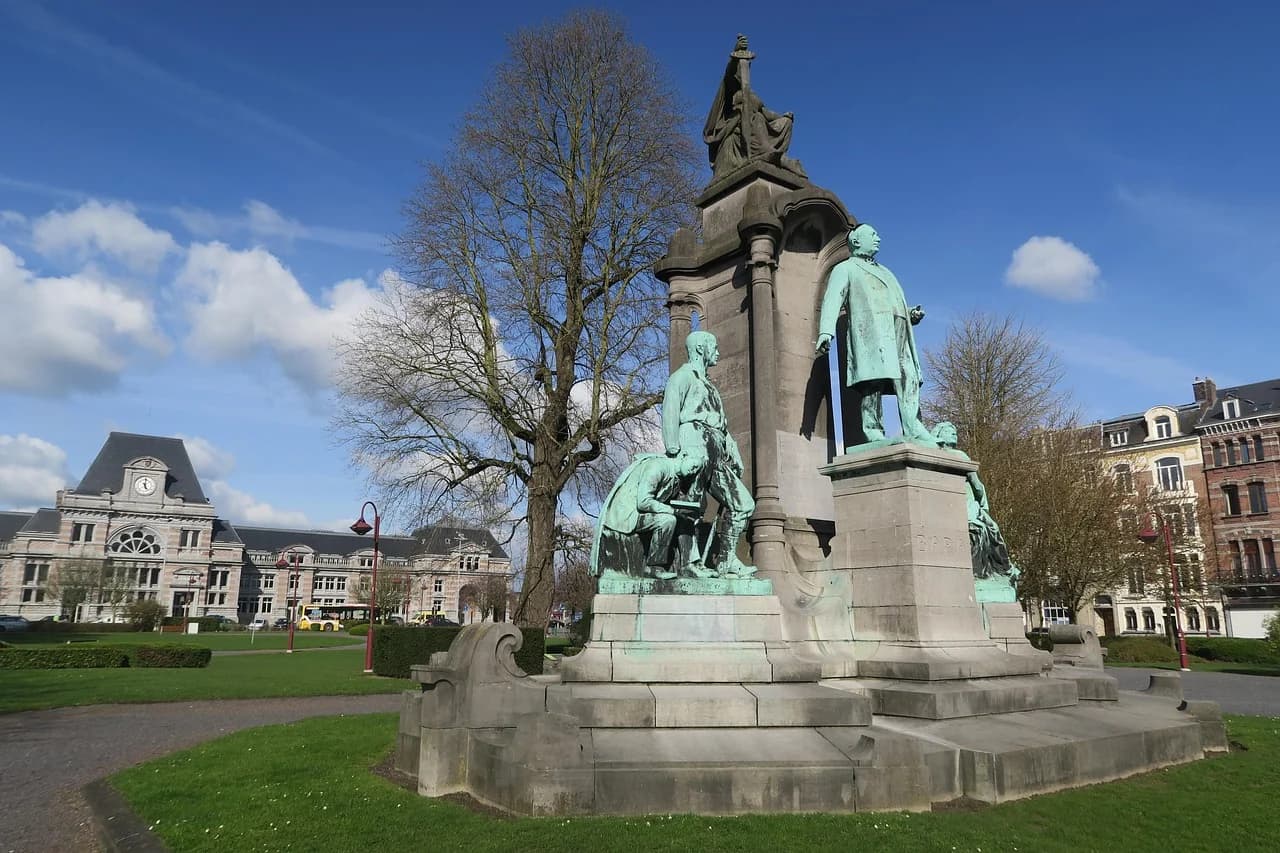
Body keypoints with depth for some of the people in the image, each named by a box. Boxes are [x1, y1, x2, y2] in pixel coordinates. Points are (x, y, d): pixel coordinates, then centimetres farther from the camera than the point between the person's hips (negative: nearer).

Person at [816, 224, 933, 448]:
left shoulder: (884, 271, 37)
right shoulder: (845, 268, 16)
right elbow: (832, 300, 0)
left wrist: (911, 314, 8)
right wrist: (825, 331, -17)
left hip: (899, 329, 7)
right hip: (871, 329, -6)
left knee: (909, 381, -6)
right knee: (873, 379, -17)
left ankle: (914, 431, -10)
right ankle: (873, 432, -19)